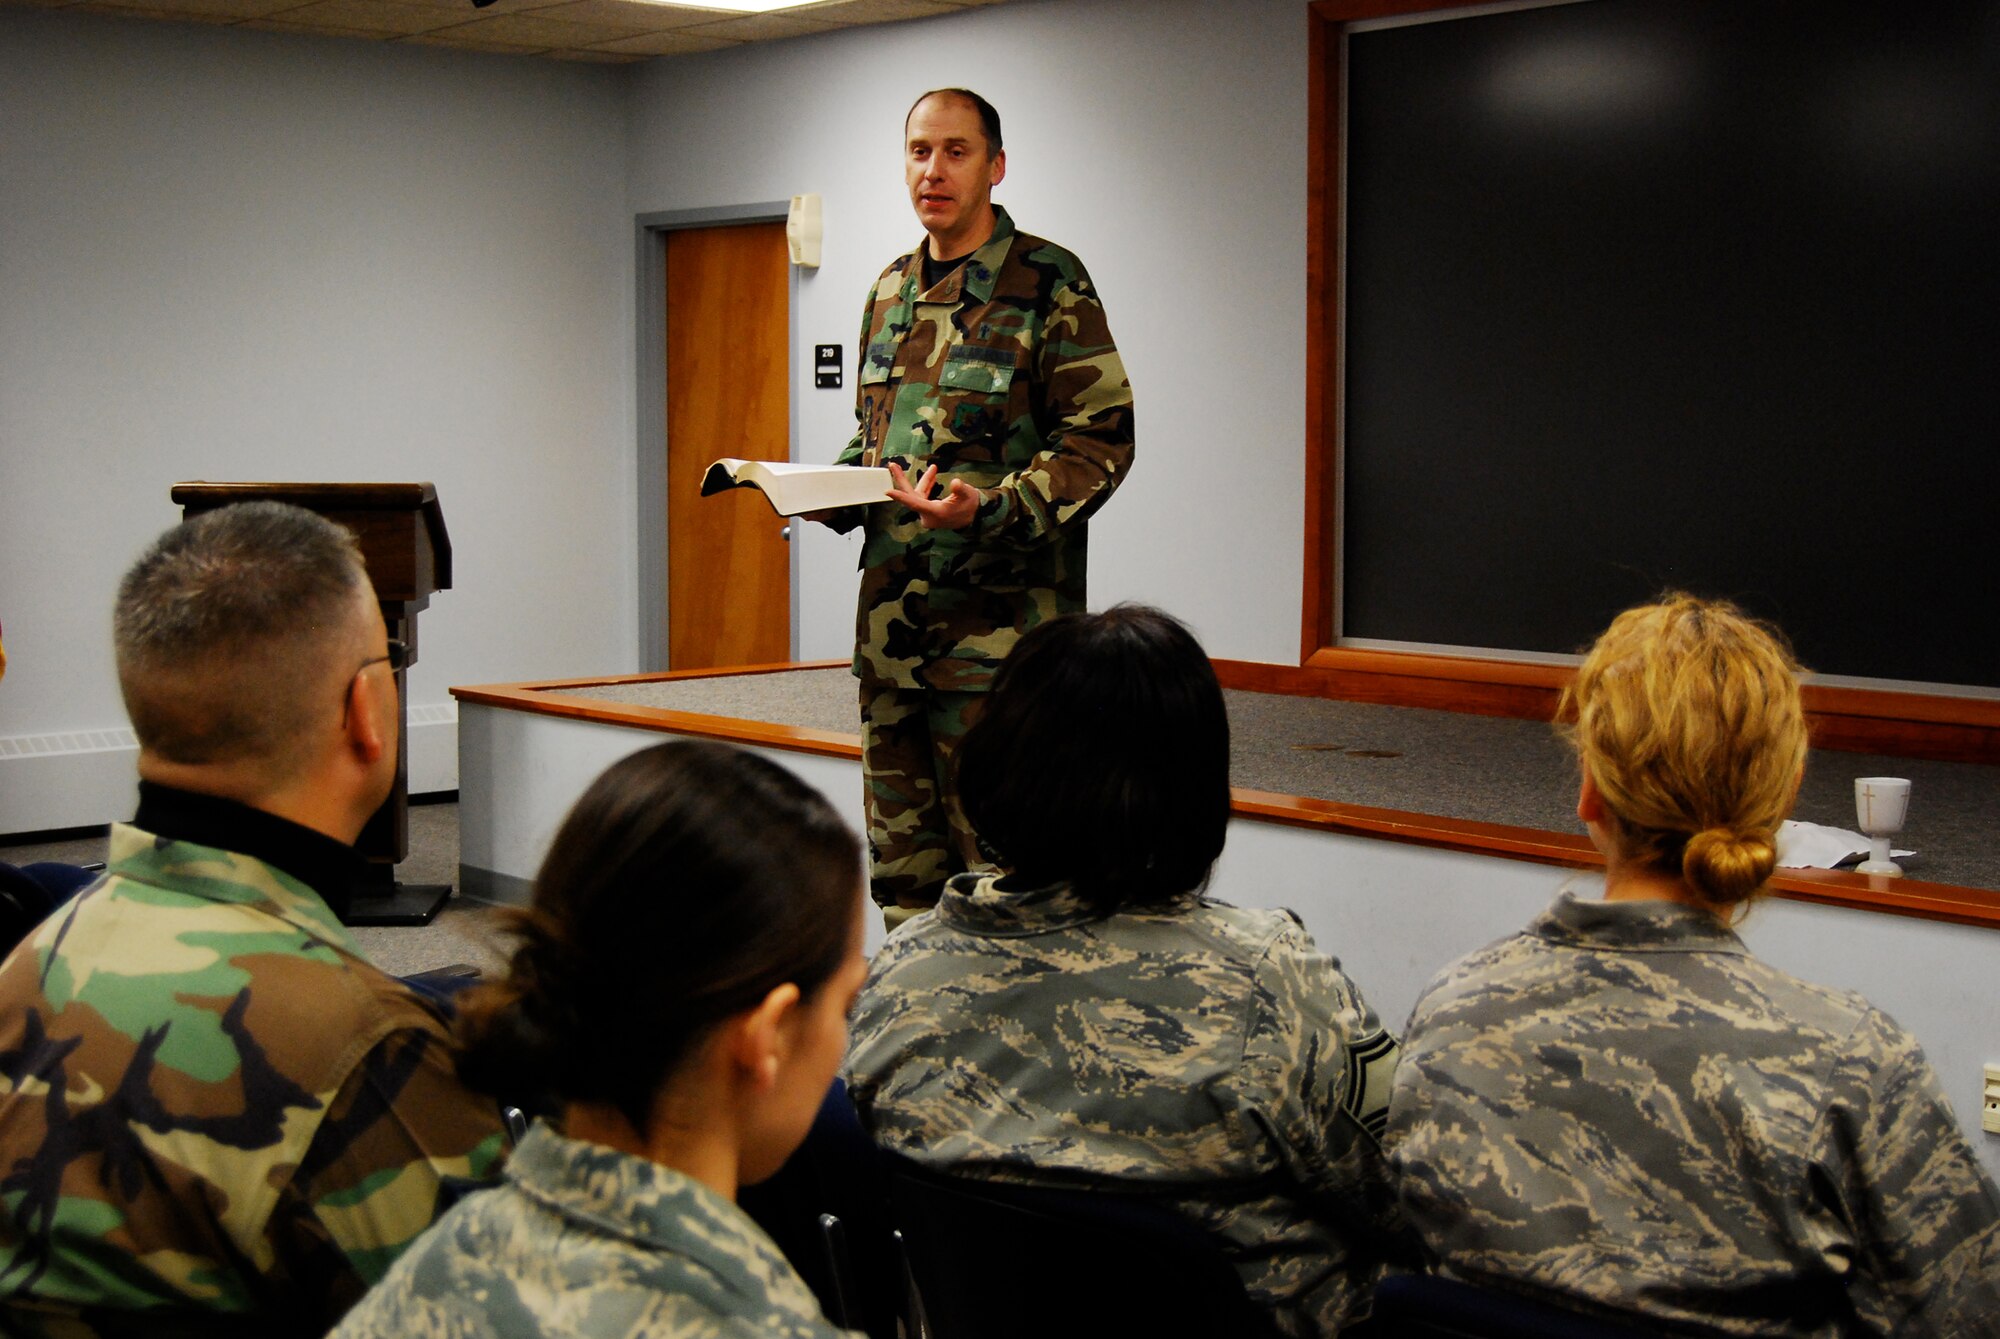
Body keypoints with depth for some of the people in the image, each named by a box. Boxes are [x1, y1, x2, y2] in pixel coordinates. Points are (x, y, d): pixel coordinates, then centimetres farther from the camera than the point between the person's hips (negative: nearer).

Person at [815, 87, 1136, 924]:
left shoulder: (1049, 283, -5)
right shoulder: (891, 290, 16)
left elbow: (1101, 438, -10)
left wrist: (988, 509, -22)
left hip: (998, 624, -7)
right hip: (890, 617, 7)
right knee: (902, 860, 13)